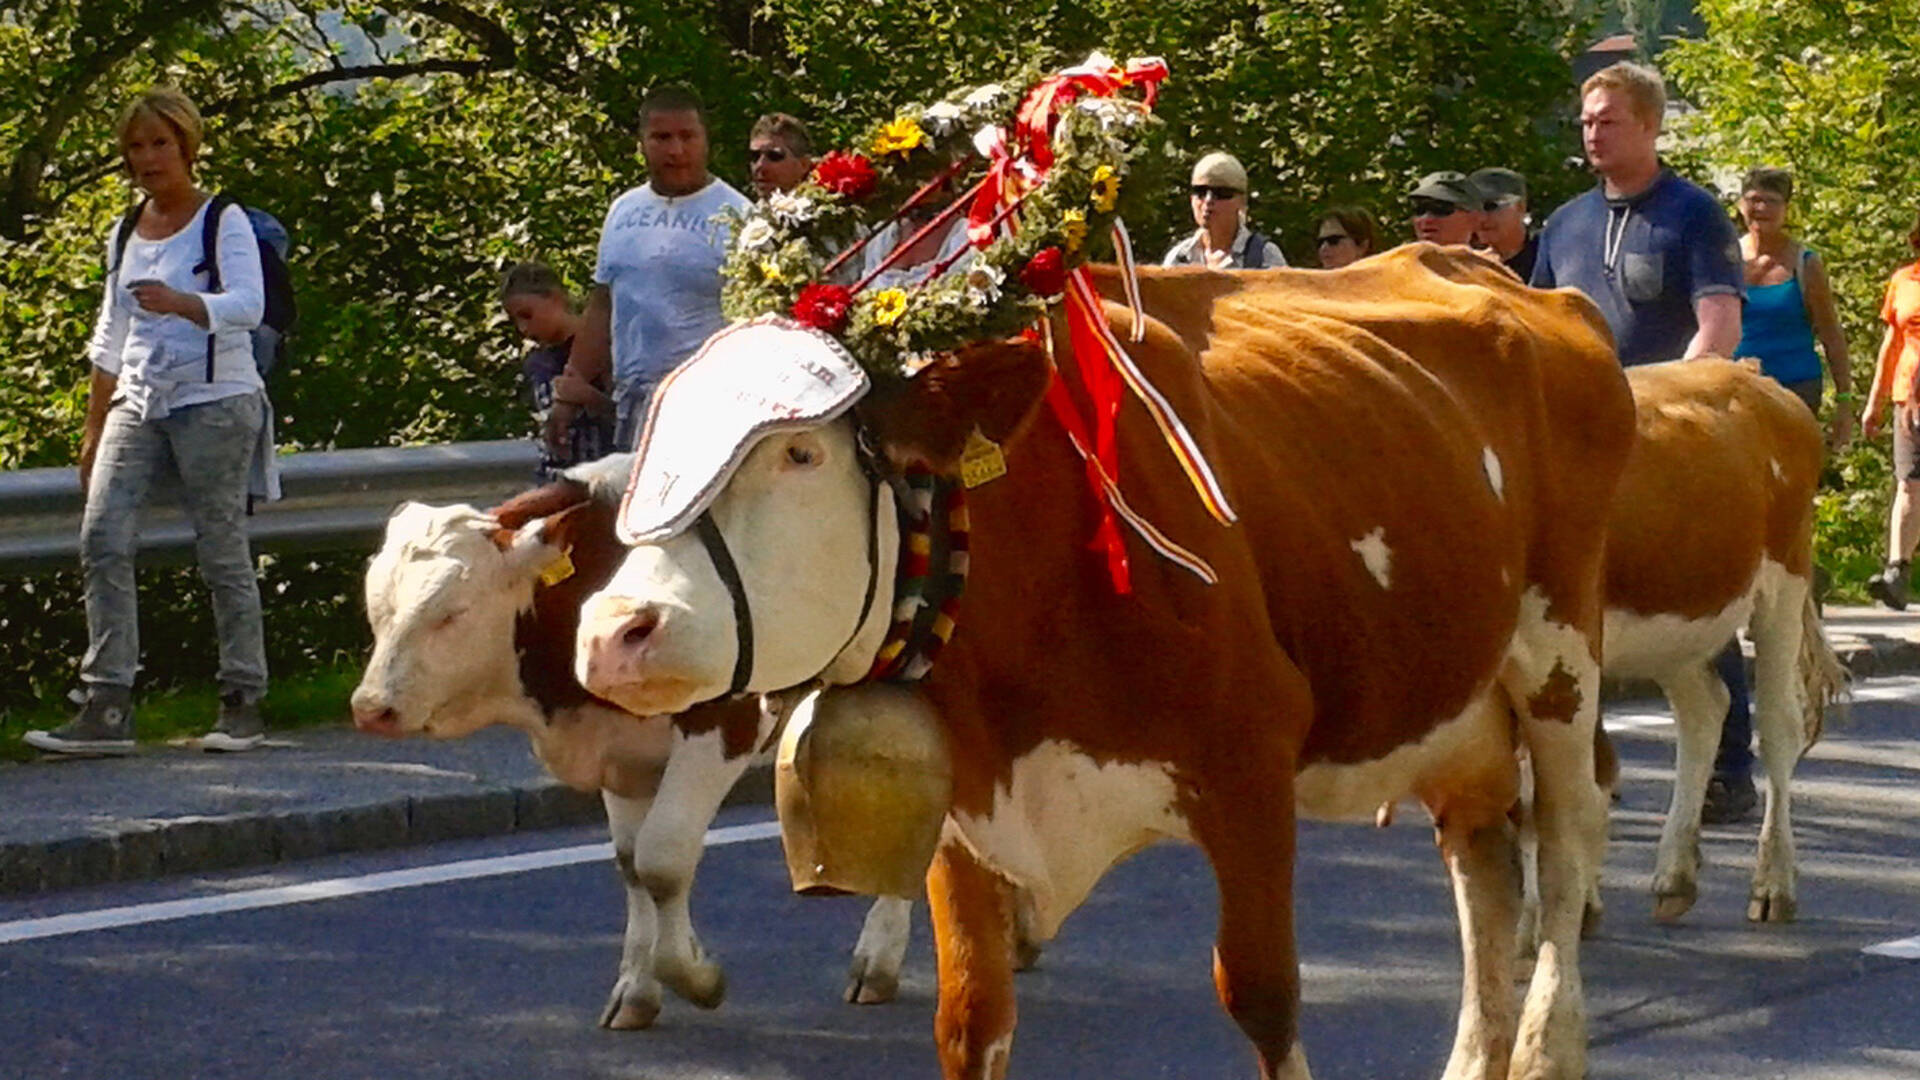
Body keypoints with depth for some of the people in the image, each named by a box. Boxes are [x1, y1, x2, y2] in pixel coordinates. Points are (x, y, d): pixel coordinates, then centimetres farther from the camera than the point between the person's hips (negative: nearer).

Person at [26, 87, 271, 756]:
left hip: (214, 403, -5)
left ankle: (243, 705, 6)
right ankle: (107, 709, -12)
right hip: (138, 405, 5)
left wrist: (180, 303, -36)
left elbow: (249, 305, -18)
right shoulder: (126, 234, 16)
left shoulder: (225, 222, -2)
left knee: (222, 552, -3)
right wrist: (93, 430, 19)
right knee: (102, 539, -10)